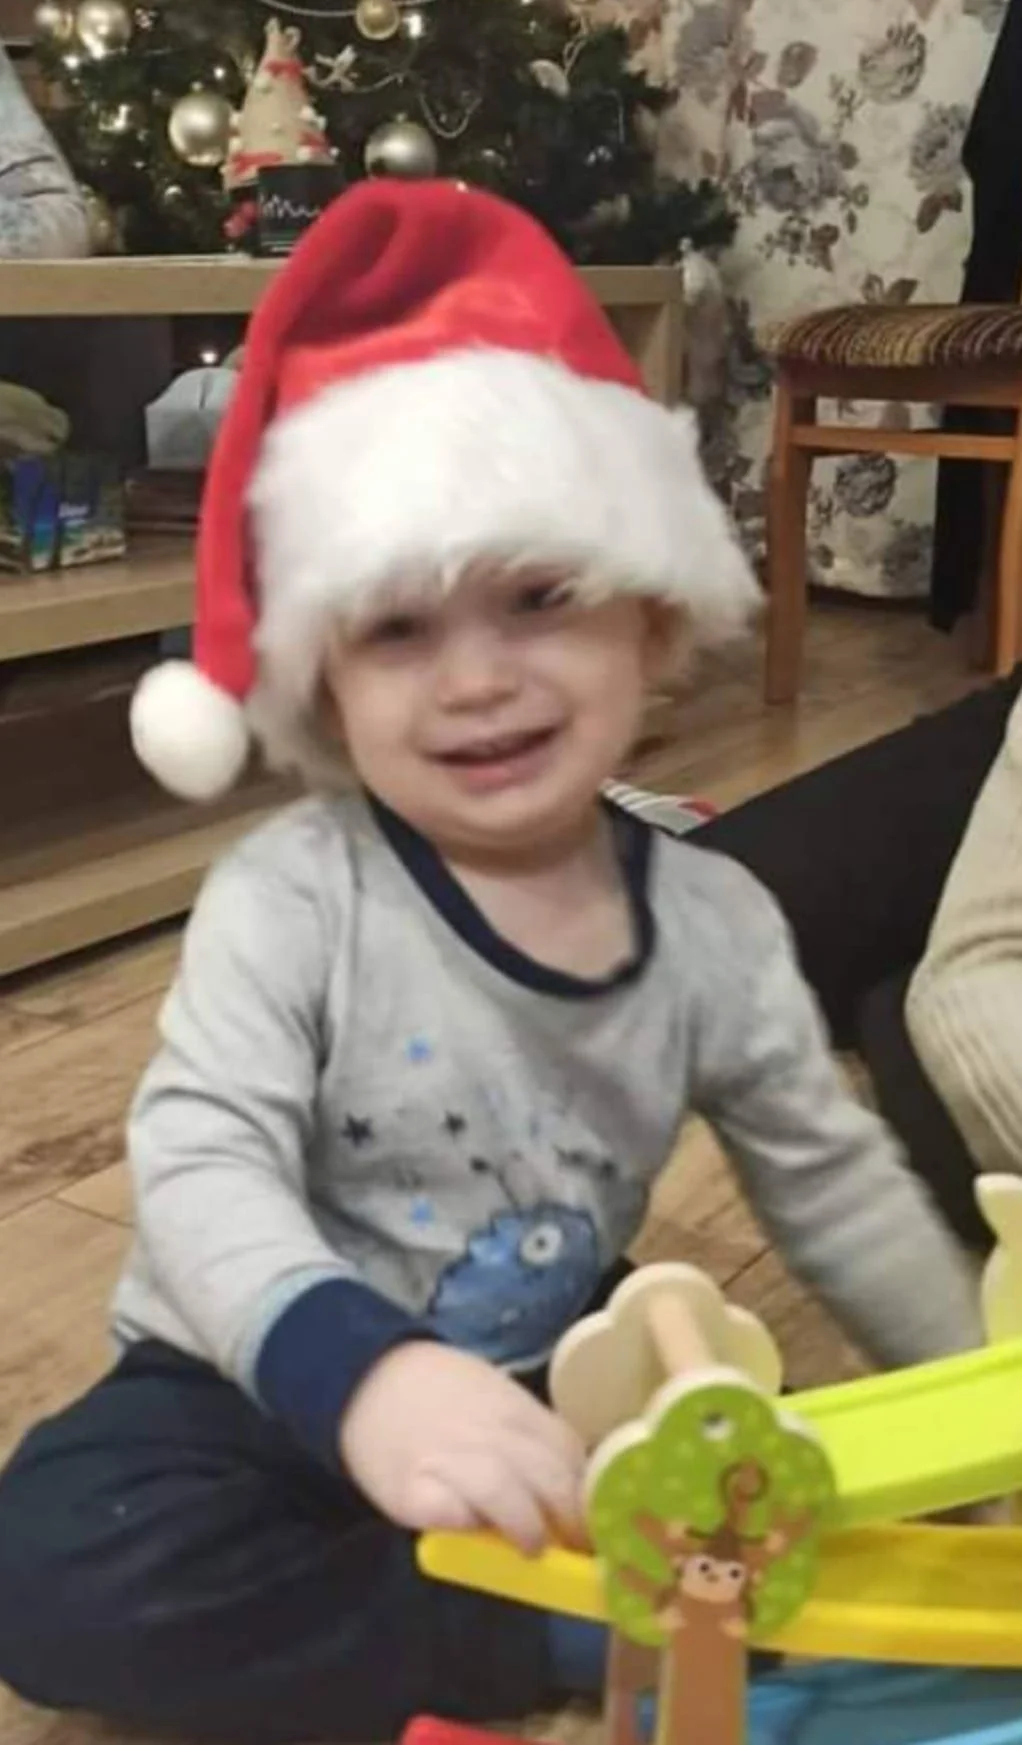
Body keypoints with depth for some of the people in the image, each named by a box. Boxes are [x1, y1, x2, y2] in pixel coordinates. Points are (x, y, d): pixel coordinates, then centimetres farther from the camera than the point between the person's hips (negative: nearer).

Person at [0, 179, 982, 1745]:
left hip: (551, 1381, 2)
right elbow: (201, 1163, -30)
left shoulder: (716, 922, -8)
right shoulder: (291, 898, -20)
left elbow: (833, 1184, 2)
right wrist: (356, 1369, -49)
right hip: (274, 1395, -1)